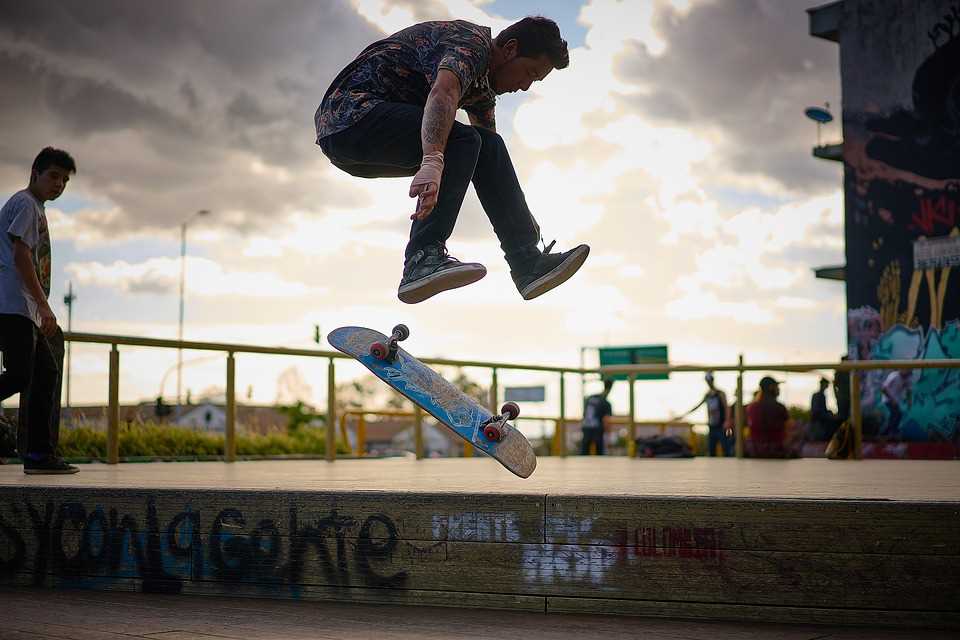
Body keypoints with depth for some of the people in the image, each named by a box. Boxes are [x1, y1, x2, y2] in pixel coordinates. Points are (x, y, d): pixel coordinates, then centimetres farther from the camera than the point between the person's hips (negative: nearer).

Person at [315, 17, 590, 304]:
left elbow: (490, 152, 26)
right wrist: (432, 163, -50)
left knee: (487, 145, 6)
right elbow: (442, 94, -35)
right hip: (352, 111, -10)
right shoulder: (472, 42, -13)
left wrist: (522, 214, 26)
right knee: (461, 140, -26)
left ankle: (528, 262, 2)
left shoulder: (482, 84, 18)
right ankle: (424, 261, -34)